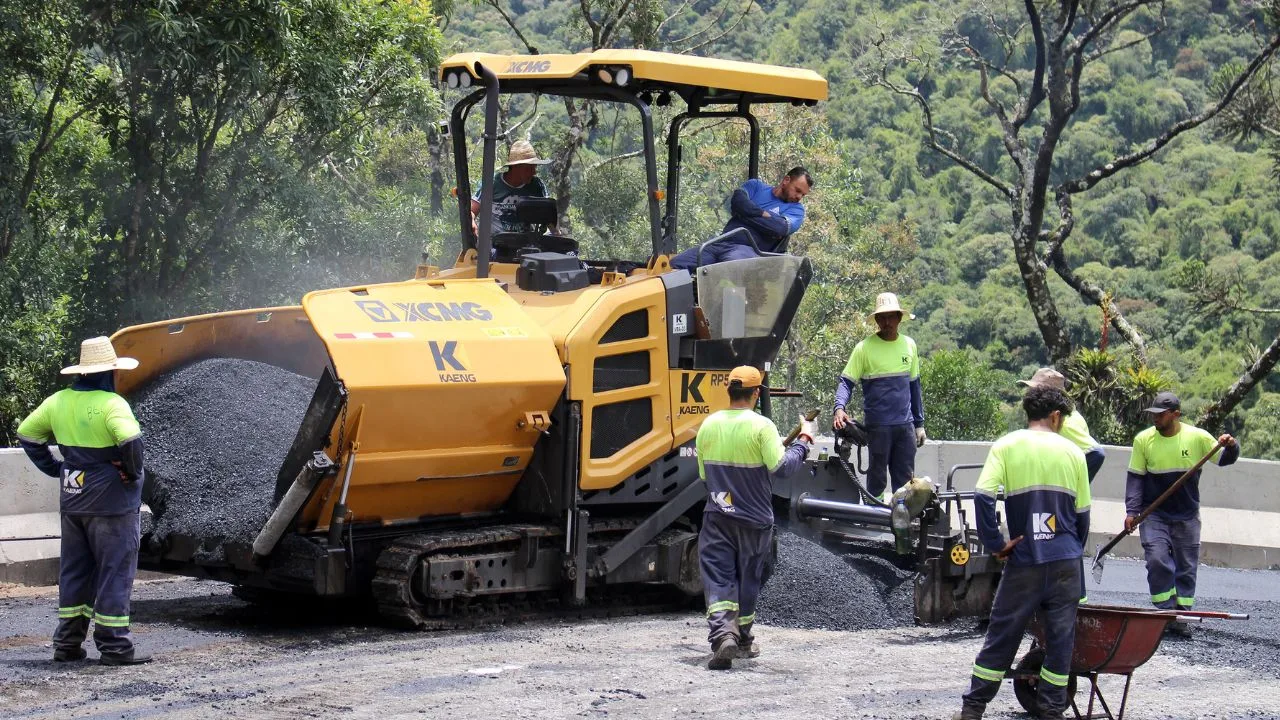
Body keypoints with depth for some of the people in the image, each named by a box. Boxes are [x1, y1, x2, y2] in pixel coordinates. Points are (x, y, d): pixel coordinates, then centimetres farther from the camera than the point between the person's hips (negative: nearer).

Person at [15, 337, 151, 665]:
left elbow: (26, 434, 14)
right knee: (114, 573, 1)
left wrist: (55, 469, 13)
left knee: (74, 572, 16)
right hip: (111, 502, -7)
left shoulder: (58, 401, 5)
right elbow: (131, 440, -32)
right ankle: (114, 646, 3)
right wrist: (133, 472, -14)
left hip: (72, 502, 7)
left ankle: (67, 643, 20)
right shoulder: (111, 403, -17)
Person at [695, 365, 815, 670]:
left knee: (718, 579, -2)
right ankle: (743, 640, 28)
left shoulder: (708, 425, 1)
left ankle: (722, 635, -24)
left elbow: (704, 473, 10)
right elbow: (781, 467, -17)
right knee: (748, 580, 15)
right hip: (753, 519, -2)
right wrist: (804, 439, -6)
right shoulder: (761, 426, -14)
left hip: (716, 516, 2)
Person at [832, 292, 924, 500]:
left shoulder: (909, 345, 9)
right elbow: (846, 381, -6)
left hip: (906, 424, 4)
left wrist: (919, 423, 16)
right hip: (878, 426, -4)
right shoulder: (865, 348, -5)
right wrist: (840, 408, -26)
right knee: (877, 479, 1)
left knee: (905, 481, 7)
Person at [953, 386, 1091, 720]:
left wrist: (995, 543, -5)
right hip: (1065, 560, 1)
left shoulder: (1007, 446, 0)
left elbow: (983, 497, -13)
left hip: (1024, 559, -1)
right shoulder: (1072, 451, 5)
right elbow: (1082, 513, 9)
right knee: (1060, 638, 9)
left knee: (1002, 635, 7)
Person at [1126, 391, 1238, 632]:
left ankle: (1181, 617, 13)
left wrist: (1230, 447, -19)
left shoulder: (1197, 437, -7)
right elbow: (1135, 476, -1)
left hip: (1187, 516, 1)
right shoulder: (1143, 439, -6)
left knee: (1186, 567, 4)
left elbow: (1223, 459, 3)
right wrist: (1132, 511, -7)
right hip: (1154, 515, -1)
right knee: (1157, 560, -16)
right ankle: (1165, 610, -4)